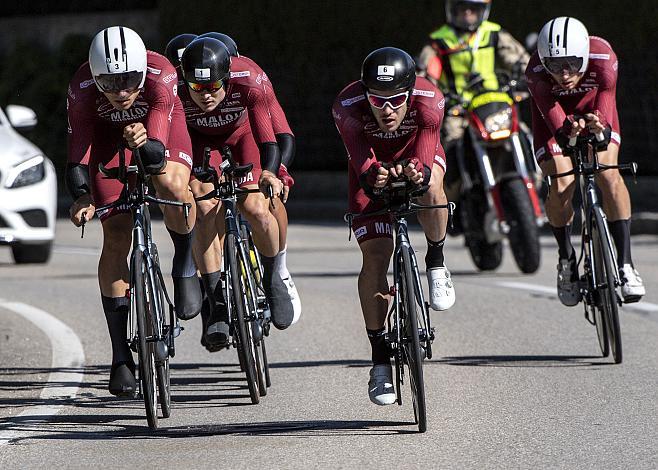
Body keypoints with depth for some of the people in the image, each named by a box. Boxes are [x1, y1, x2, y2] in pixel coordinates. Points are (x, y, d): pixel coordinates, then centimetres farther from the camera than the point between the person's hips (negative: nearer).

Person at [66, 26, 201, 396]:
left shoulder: (160, 75, -37)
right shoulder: (83, 88, -33)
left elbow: (158, 152, -44)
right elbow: (79, 149, -33)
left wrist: (147, 143, -67)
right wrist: (82, 197, -50)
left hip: (160, 126, -1)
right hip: (108, 132, 1)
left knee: (172, 185, -35)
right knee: (116, 238, -8)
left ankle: (185, 264, -4)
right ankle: (121, 355, -2)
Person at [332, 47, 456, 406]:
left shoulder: (429, 99, -34)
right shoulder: (348, 105, -33)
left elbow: (426, 144, -45)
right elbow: (358, 150, -42)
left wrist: (418, 170, -67)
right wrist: (371, 174, -65)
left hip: (416, 157, 0)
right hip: (371, 166, 0)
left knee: (430, 185, -37)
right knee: (375, 256, -13)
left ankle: (436, 262, -9)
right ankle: (380, 357, -4)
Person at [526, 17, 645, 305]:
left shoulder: (602, 57, -35)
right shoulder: (536, 73, -35)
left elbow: (606, 96, -44)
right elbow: (551, 112, -44)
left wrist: (601, 126, -67)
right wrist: (565, 130, -68)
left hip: (593, 110, 0)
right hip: (555, 116, 0)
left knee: (608, 175, -25)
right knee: (561, 187, -20)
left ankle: (625, 263, -20)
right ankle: (566, 260, 7)